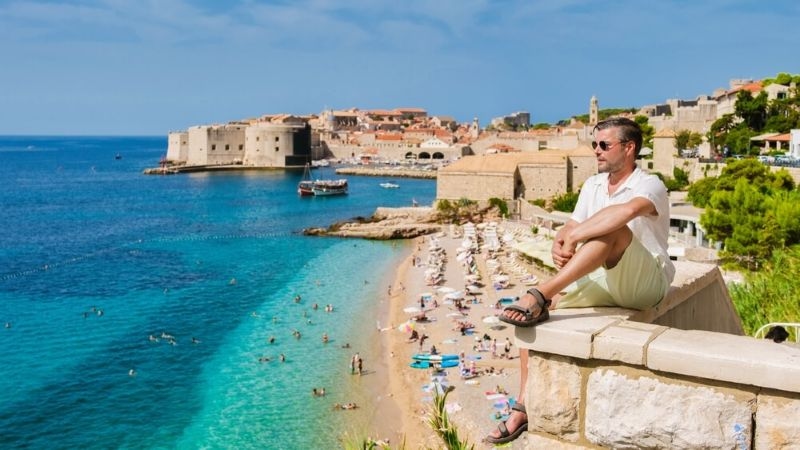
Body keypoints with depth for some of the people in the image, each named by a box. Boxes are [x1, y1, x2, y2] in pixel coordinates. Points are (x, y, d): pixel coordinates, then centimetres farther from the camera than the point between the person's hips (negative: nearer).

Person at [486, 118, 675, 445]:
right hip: (600, 280, 7)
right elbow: (571, 227, 4)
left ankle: (540, 296, -39)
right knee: (533, 313, -7)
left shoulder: (649, 186, -11)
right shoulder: (592, 185, 12)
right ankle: (524, 407, -7)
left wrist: (574, 237, -31)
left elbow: (627, 211, -35)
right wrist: (559, 244, -20)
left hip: (645, 283, -7)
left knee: (611, 230, -34)